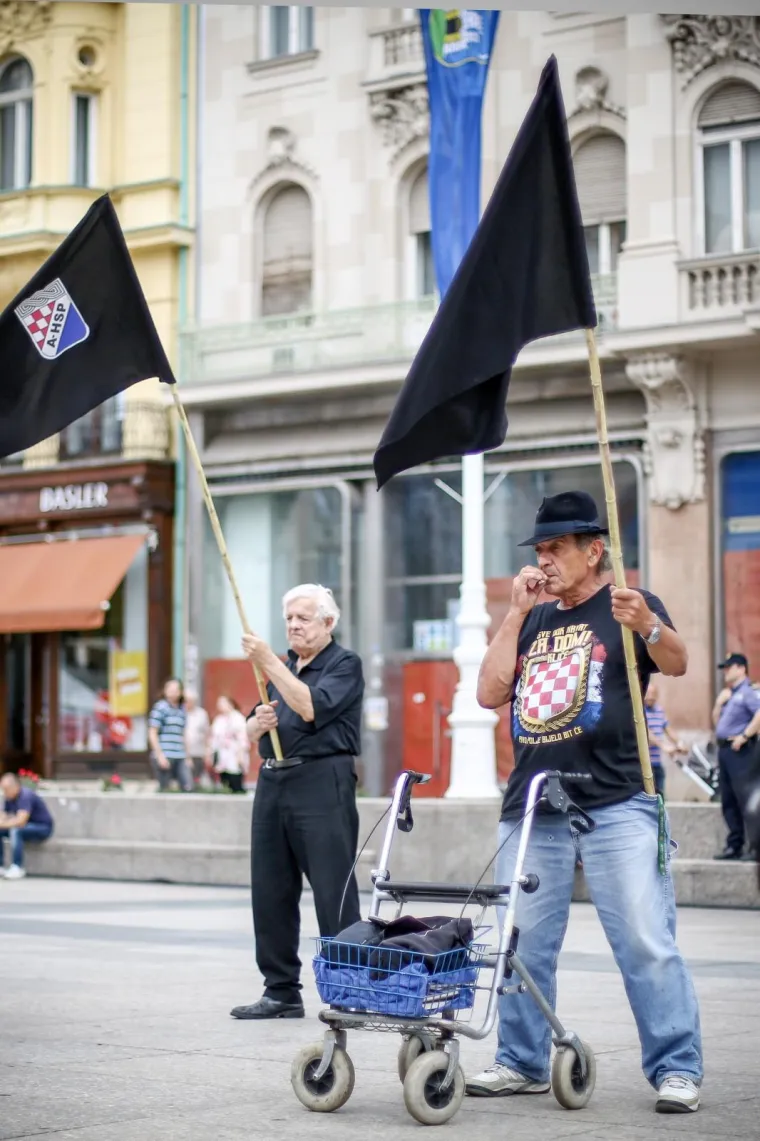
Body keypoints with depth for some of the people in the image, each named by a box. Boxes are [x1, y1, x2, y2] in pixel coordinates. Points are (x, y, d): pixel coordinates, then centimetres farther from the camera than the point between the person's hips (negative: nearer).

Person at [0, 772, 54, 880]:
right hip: (26, 827, 9)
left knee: (15, 831, -34)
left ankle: (18, 868, -30)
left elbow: (20, 821, -34)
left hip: (43, 828, -9)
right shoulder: (9, 798, 1)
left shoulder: (26, 796, -26)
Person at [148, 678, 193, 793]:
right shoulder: (160, 708, -4)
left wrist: (187, 756, 19)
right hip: (165, 756, -6)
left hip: (180, 757, 6)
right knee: (164, 789, -1)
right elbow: (152, 733, -6)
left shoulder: (182, 710, 15)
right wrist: (160, 755, -12)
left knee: (188, 787, -2)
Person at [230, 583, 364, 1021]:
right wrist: (259, 722, -3)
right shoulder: (284, 667, 20)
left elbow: (311, 708, -18)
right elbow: (253, 732, 20)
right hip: (274, 783, 8)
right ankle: (281, 991, 16)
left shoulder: (345, 665, -2)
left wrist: (267, 662, -20)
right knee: (271, 892, 8)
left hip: (323, 784, -8)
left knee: (334, 894, -8)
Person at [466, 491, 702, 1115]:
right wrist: (517, 613, 3)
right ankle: (523, 1062, 18)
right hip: (531, 807, 6)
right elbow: (490, 692, 8)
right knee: (524, 943, 8)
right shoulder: (535, 621, 18)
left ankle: (677, 1068, -5)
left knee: (647, 942, -9)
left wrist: (647, 626, -38)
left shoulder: (629, 606, 2)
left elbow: (676, 663, -17)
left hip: (617, 806, -5)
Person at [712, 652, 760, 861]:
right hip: (724, 750, 9)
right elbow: (716, 721, 22)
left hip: (740, 750, -9)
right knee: (728, 802, 10)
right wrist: (719, 702, 7)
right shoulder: (727, 694, 20)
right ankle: (734, 845, 14)